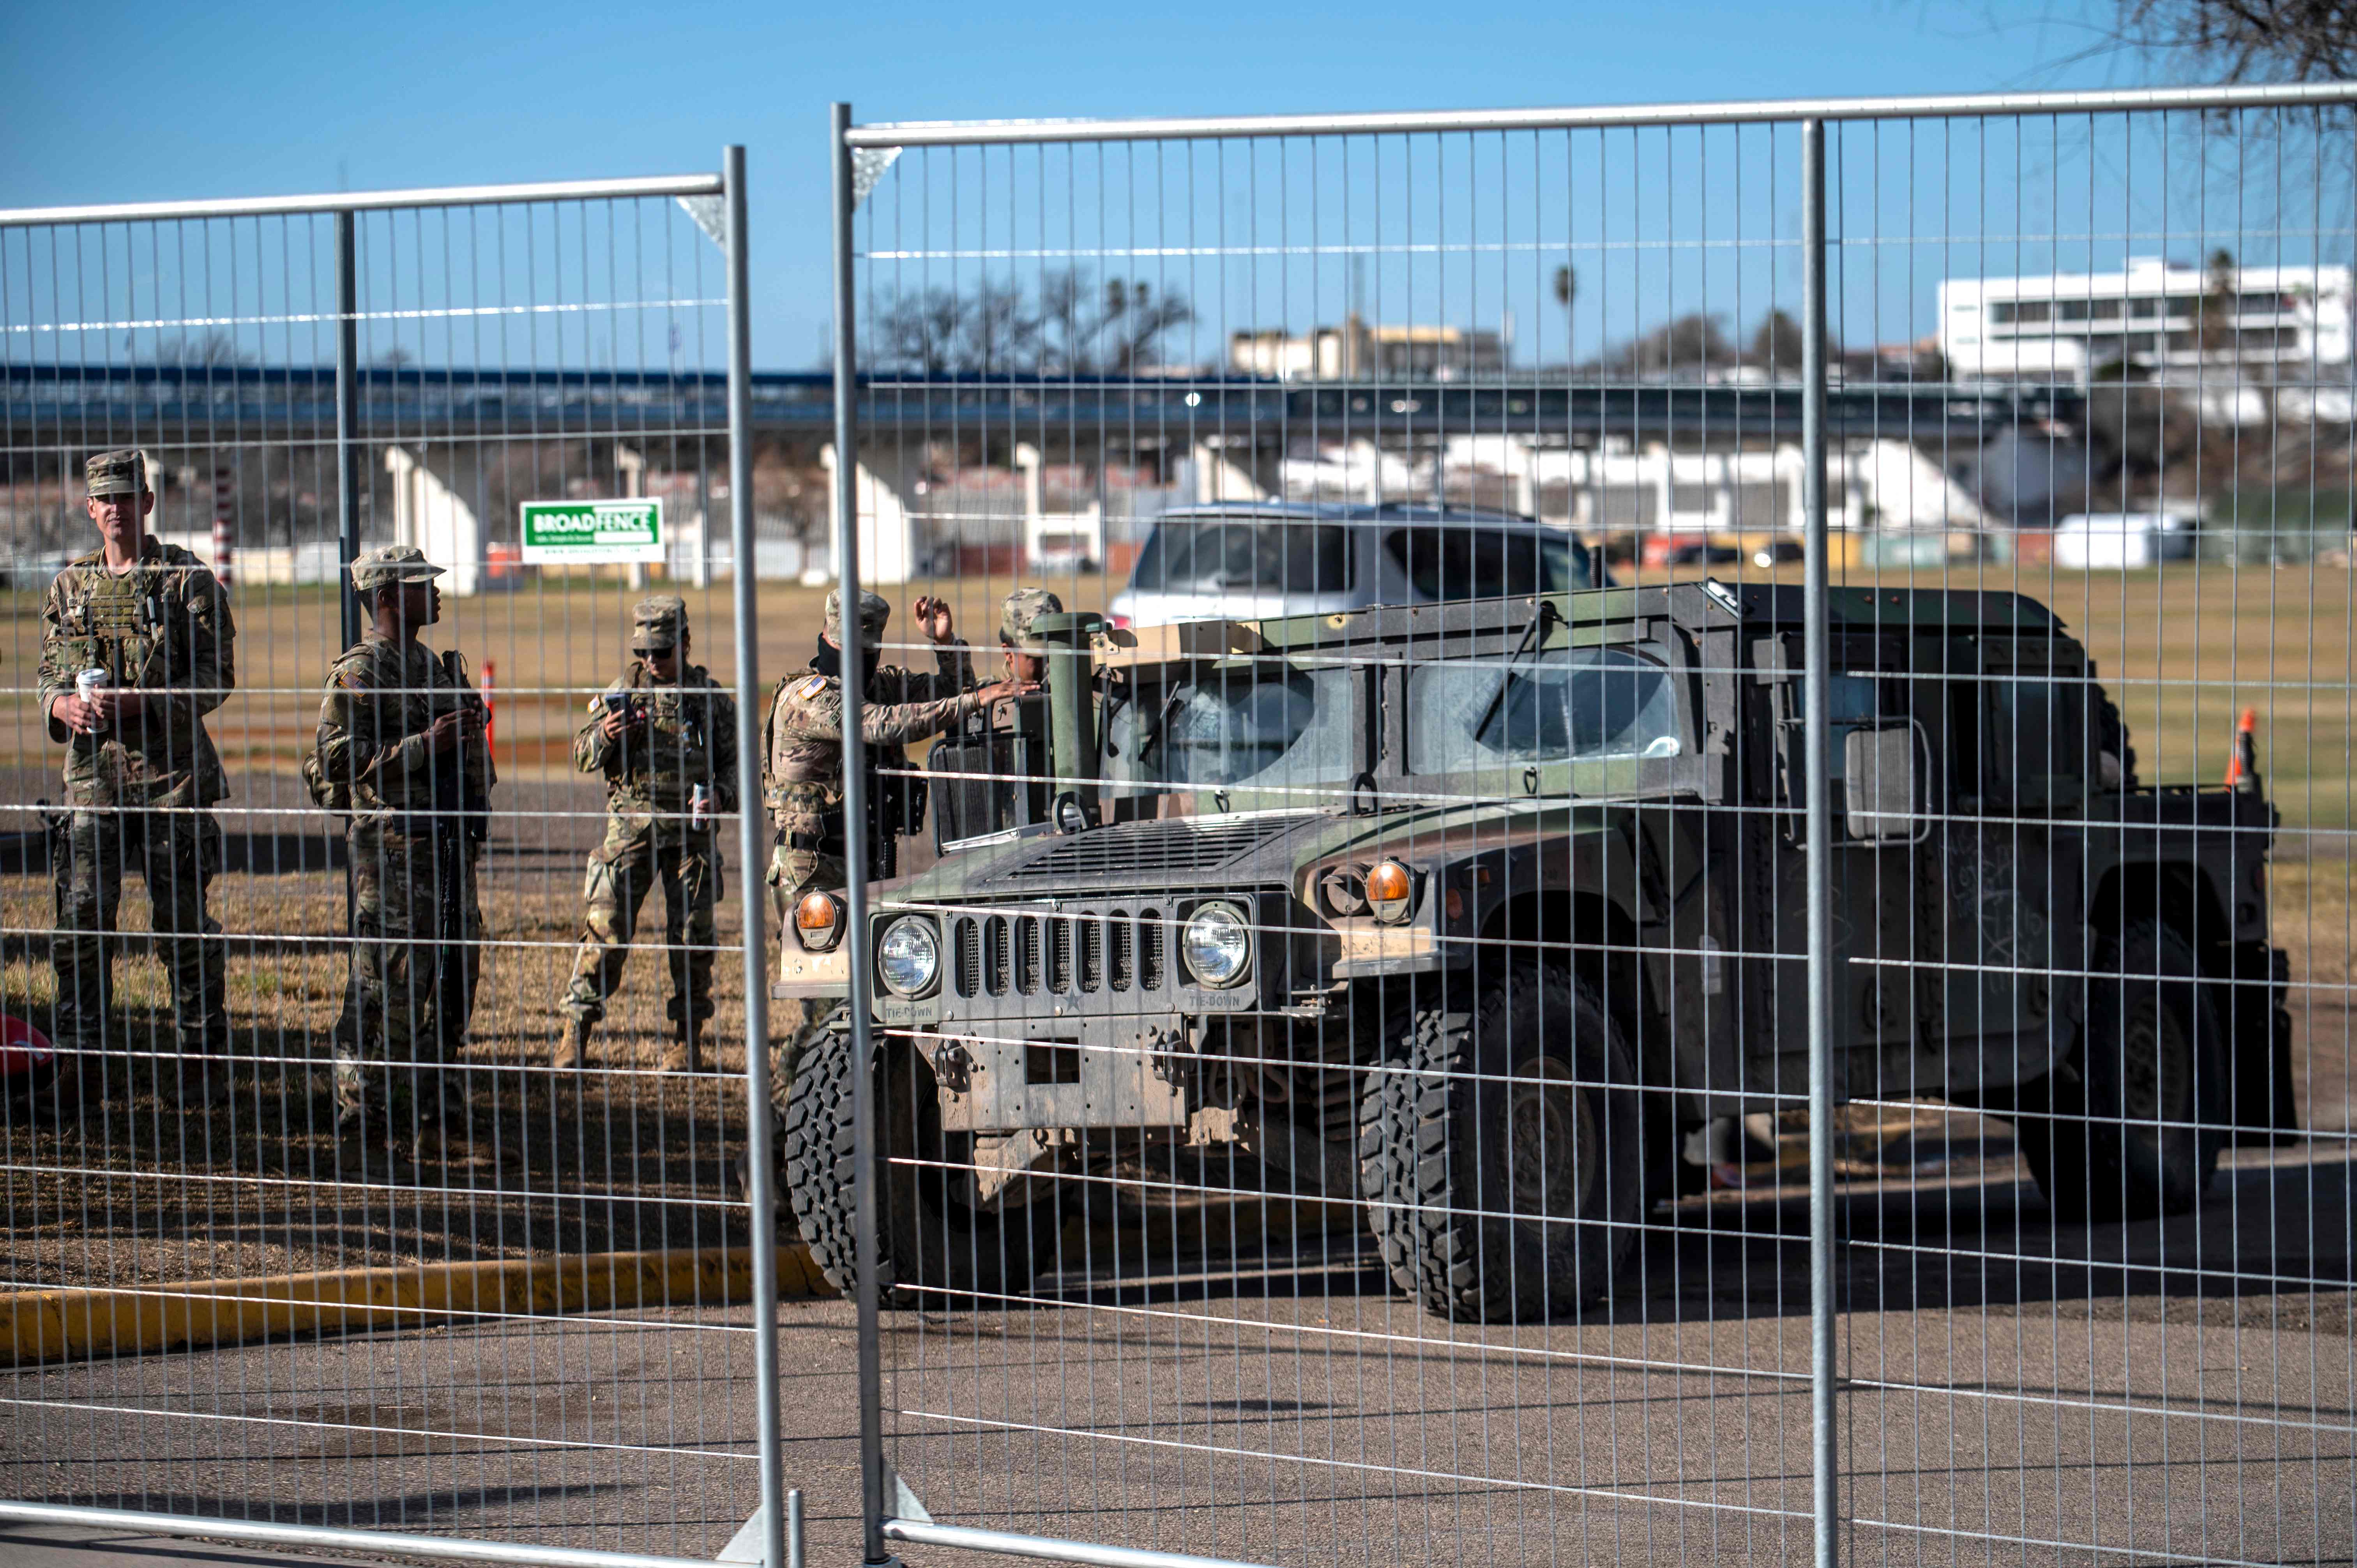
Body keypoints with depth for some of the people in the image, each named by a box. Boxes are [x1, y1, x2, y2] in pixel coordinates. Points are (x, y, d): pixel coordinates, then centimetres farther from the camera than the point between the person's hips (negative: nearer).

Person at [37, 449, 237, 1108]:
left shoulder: (187, 579, 0)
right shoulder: (71, 586, 13)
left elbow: (216, 675, -4)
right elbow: (48, 674, 18)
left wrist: (137, 701, -17)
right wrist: (63, 705, -6)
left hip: (171, 768, -3)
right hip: (92, 773, 3)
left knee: (184, 919, 1)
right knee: (81, 916, -2)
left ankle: (200, 1054, 8)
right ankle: (75, 1054, 4)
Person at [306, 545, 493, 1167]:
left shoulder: (432, 665, 18)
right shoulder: (359, 672, -10)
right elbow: (339, 759, -19)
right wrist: (424, 746, -22)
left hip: (448, 842, 9)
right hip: (392, 845, -9)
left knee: (453, 979, 10)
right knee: (386, 987, -9)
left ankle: (425, 1117, 18)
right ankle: (363, 1127, -6)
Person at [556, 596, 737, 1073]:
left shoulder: (709, 696, 4)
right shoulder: (625, 690, 6)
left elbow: (734, 759, 8)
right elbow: (583, 755, 6)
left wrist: (721, 798, -11)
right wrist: (605, 735, -16)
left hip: (690, 830, 0)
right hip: (630, 830, 0)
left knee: (690, 938, 3)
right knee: (605, 931, -6)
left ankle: (687, 1041, 11)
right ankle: (577, 1033, -2)